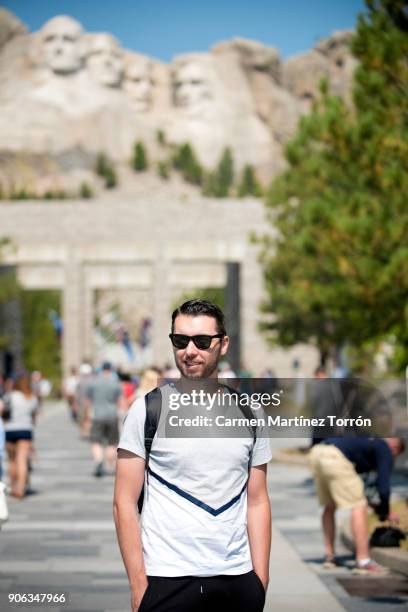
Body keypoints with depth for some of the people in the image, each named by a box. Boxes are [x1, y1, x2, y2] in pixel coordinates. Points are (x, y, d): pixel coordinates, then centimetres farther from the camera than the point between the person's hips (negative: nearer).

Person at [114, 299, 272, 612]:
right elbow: (125, 503, -4)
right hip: (166, 579, -2)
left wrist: (261, 582, 1)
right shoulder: (148, 409, -2)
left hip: (237, 577, 3)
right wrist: (138, 586, -10)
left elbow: (257, 501, 9)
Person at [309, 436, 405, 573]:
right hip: (335, 457, -9)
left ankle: (330, 556, 25)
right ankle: (363, 561, -7)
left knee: (329, 507, 23)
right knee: (359, 507, -3)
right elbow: (383, 485, 2)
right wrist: (385, 513, 17)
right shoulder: (385, 450, 12)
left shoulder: (367, 441, 35)